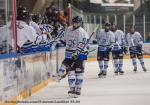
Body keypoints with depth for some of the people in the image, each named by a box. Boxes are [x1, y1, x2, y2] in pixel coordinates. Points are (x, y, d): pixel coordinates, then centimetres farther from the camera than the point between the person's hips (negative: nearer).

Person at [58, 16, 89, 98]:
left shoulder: (82, 32, -13)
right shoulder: (69, 29, 9)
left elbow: (81, 45, -21)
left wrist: (76, 53, -29)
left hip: (80, 54, -6)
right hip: (70, 53, 6)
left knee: (79, 71, -5)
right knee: (70, 71, 0)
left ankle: (78, 90, -1)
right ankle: (72, 88, 0)